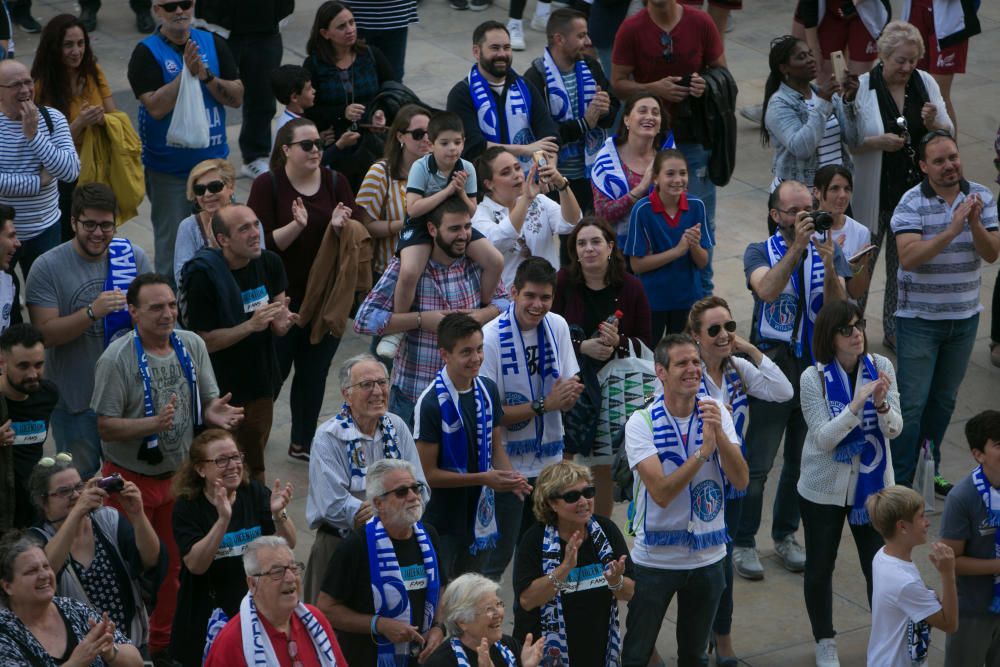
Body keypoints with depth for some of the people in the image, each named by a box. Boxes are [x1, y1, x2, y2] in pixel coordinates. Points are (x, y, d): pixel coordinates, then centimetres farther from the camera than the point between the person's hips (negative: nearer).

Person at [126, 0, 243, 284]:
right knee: (171, 243, 1)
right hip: (168, 168, -4)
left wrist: (206, 76, -16)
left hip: (213, 160, 4)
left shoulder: (214, 44, 4)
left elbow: (237, 98, 0)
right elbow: (156, 107, -18)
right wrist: (187, 72, -23)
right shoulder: (147, 53, -7)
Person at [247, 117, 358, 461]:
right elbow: (265, 243, -13)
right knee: (275, 369, 3)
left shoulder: (335, 182, 3)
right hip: (283, 297, -4)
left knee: (314, 371, 10)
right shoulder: (267, 185, -7)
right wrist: (296, 226, -29)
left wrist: (340, 226, -20)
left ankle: (302, 443, 23)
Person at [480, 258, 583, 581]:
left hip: (549, 461, 6)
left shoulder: (557, 327, 0)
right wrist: (544, 405, -23)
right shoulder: (491, 337, -18)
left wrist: (569, 393, -16)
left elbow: (569, 392, 7)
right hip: (507, 466, -6)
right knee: (496, 556, -2)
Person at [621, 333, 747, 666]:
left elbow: (741, 481, -13)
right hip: (655, 559, -3)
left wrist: (719, 433, -26)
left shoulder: (716, 413, -4)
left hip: (708, 557, 3)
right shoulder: (642, 422, -16)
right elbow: (661, 493, -25)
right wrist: (703, 450, -31)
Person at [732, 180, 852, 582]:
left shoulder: (829, 253, 4)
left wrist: (829, 267, -28)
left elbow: (837, 308, -11)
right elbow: (767, 290, -24)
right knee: (756, 464, -3)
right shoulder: (760, 253, -2)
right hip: (772, 366, -3)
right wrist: (797, 247, -32)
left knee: (804, 460, 13)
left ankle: (785, 535, 29)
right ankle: (742, 543, 10)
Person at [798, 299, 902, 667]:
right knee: (820, 568, 12)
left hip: (872, 485, 1)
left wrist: (882, 403, -30)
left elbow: (895, 429, -9)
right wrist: (857, 403, -31)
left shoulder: (880, 367, -8)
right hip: (824, 488, -1)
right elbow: (824, 438, -19)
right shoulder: (814, 378, -15)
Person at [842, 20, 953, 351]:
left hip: (914, 193, 4)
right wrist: (878, 142, -25)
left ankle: (895, 332, 30)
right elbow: (845, 141, -10)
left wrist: (932, 123, -19)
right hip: (873, 195, -4)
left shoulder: (926, 84, -1)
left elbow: (948, 135, 2)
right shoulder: (861, 88, -12)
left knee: (904, 265, 16)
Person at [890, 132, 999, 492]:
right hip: (919, 318, -5)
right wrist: (952, 229, -35)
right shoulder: (912, 203, -14)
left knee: (944, 399, 17)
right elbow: (908, 257, -27)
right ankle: (900, 482, 7)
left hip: (964, 316, 5)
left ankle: (929, 471, 32)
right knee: (912, 403, -2)